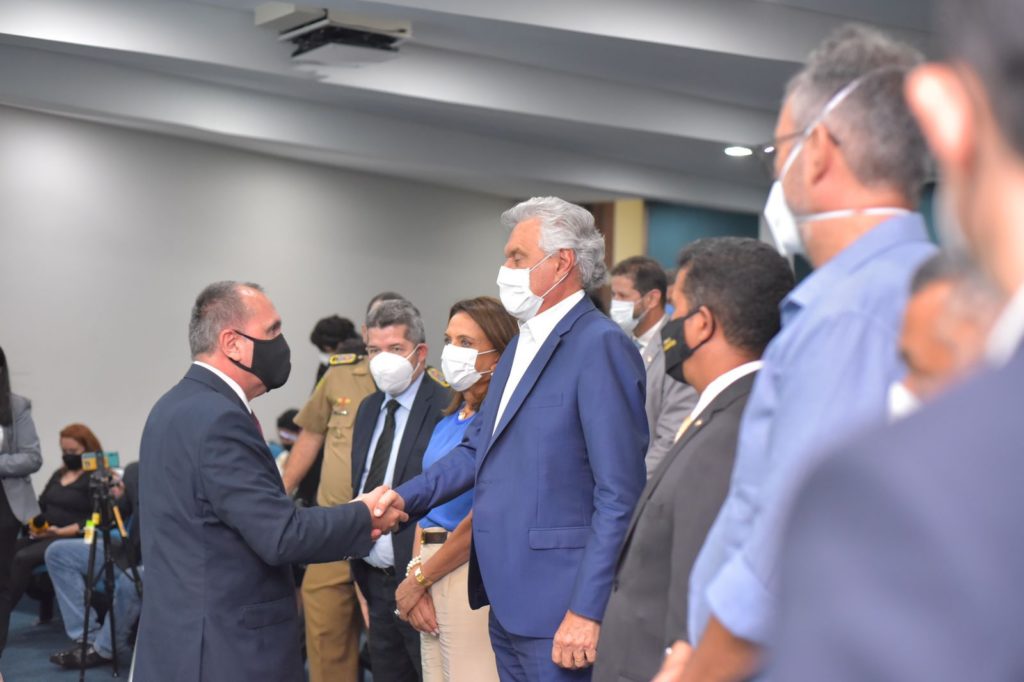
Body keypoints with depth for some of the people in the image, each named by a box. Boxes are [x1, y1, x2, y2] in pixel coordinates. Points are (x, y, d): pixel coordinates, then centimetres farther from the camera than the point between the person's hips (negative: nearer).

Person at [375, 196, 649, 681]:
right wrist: (406, 497, 3)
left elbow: (620, 496, -19)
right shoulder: (522, 343, 14)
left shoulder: (600, 346, -15)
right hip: (507, 601, 9)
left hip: (557, 610, -9)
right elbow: (480, 446, 18)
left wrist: (587, 610, -20)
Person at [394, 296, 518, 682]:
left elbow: (482, 519, -16)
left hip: (471, 574, -8)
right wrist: (415, 571, 0)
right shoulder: (448, 420, 14)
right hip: (432, 572, 8)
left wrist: (419, 578, -6)